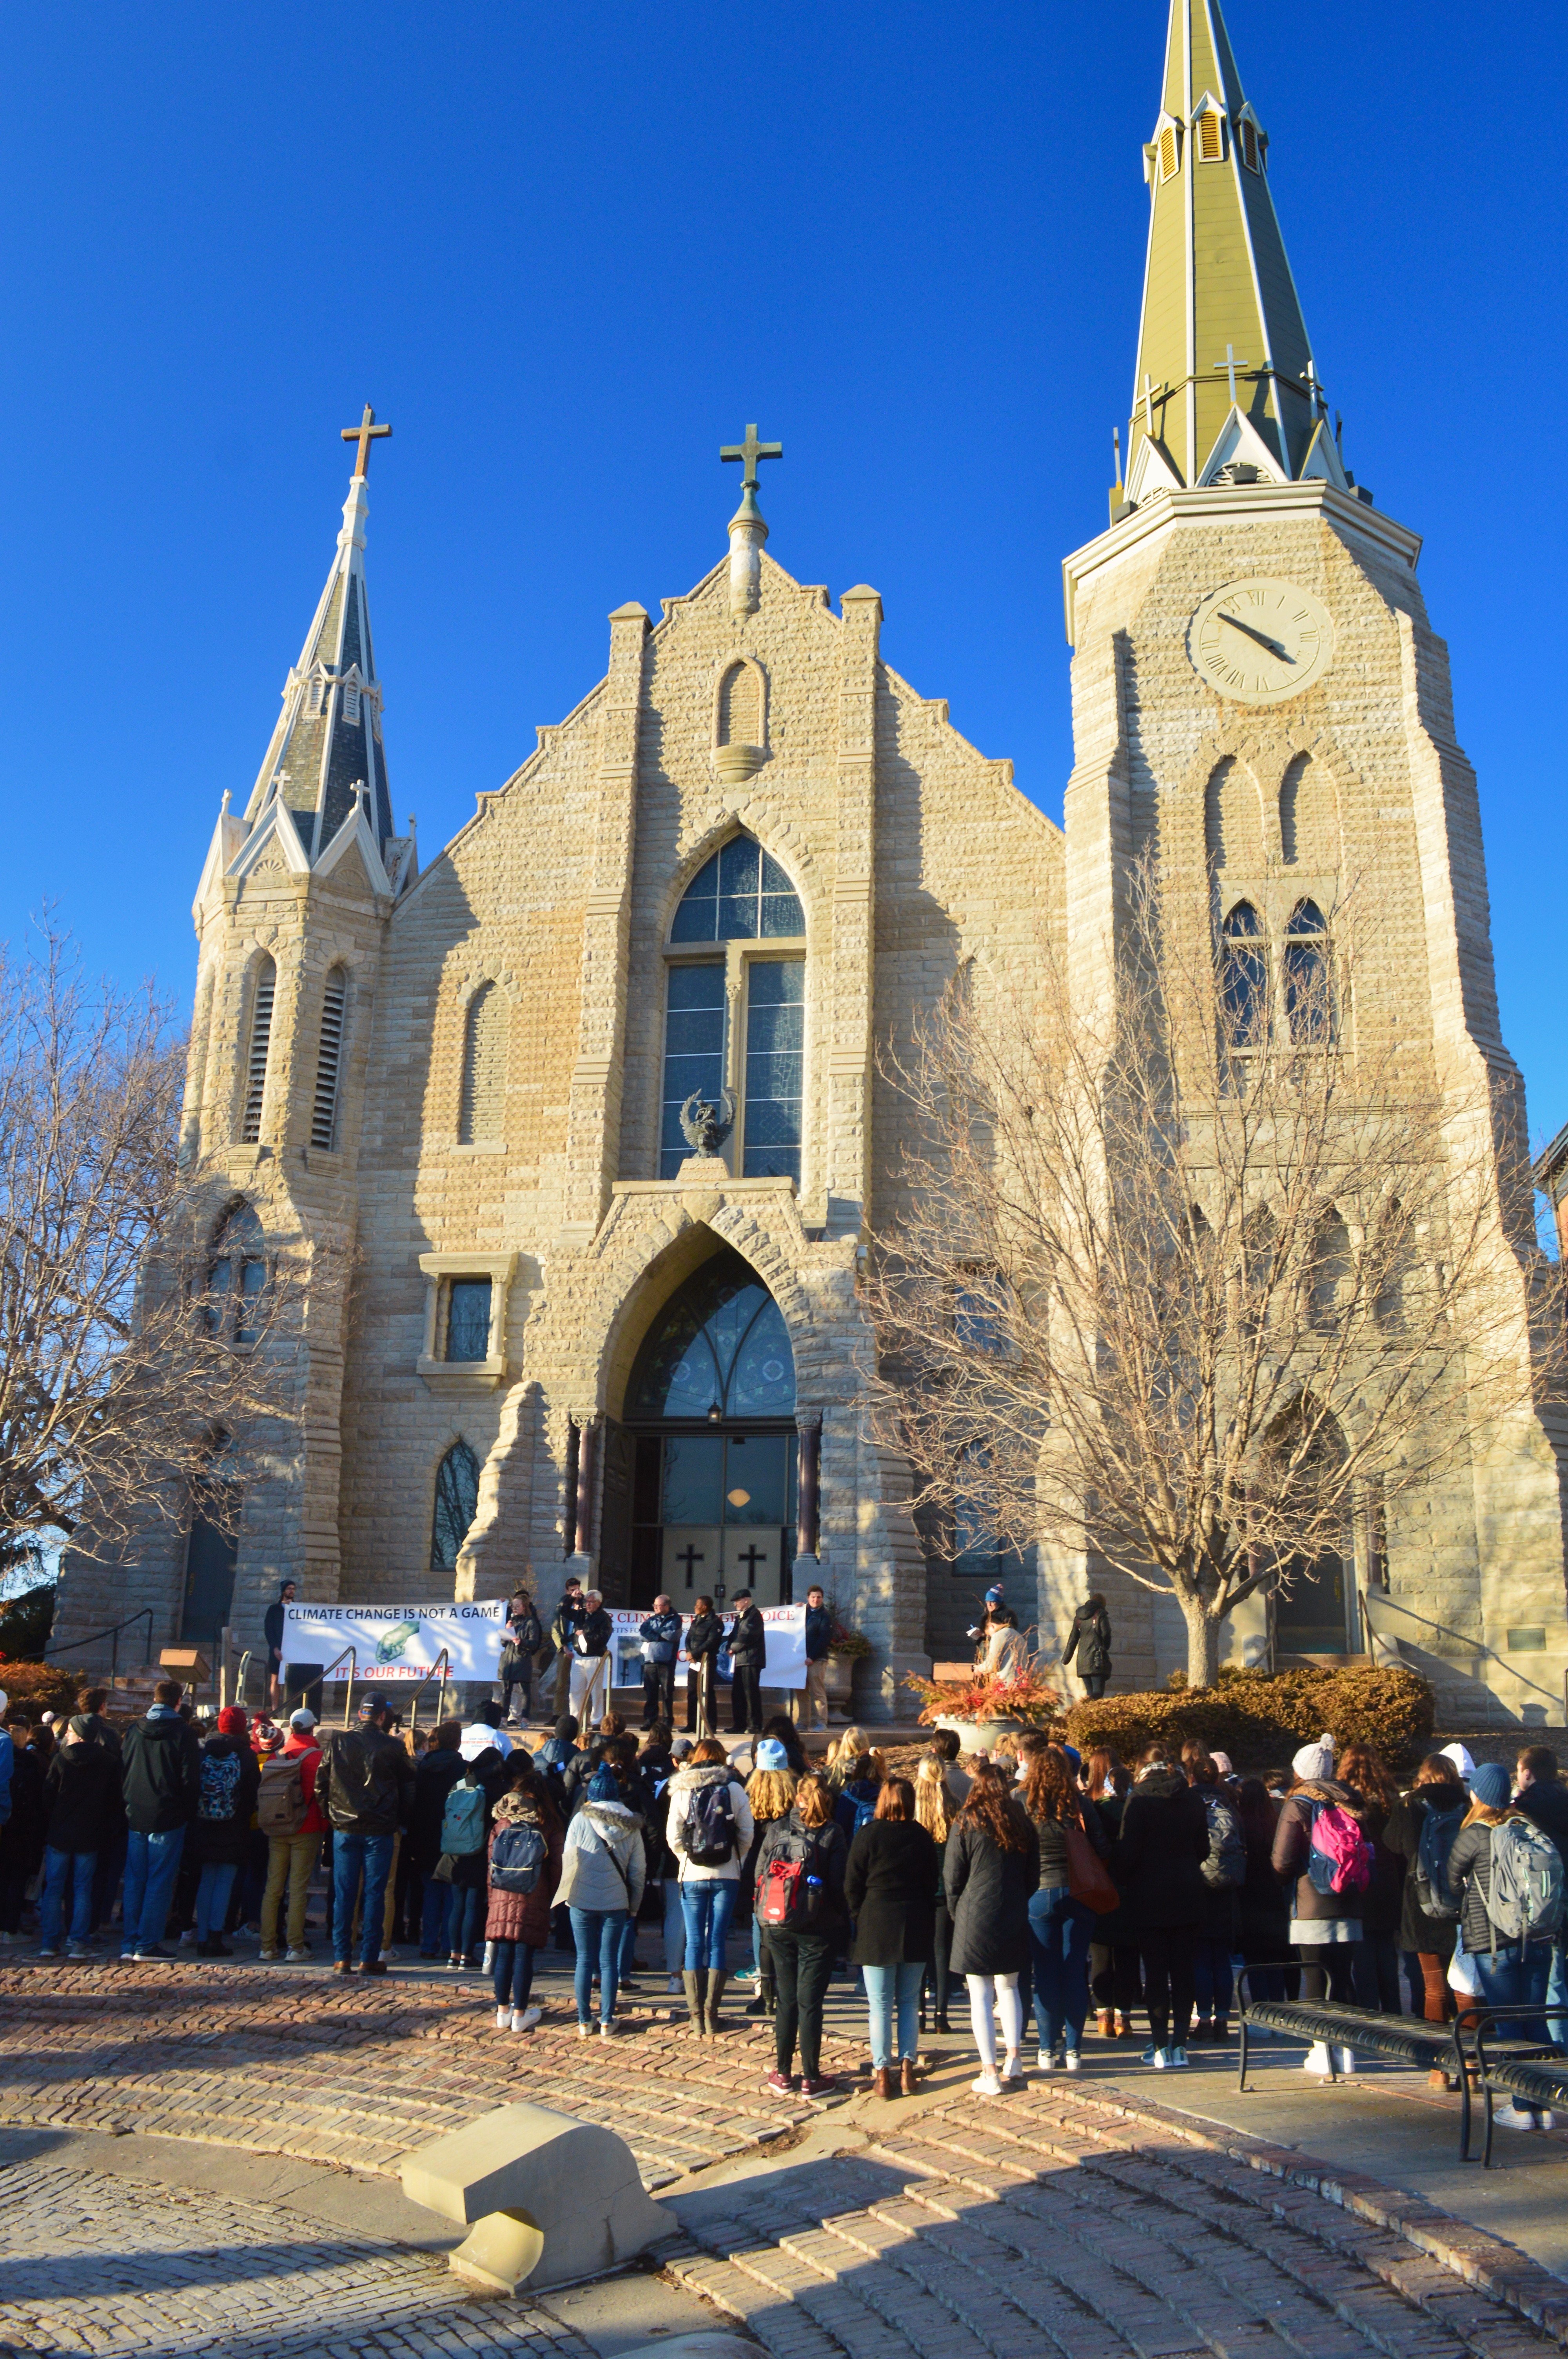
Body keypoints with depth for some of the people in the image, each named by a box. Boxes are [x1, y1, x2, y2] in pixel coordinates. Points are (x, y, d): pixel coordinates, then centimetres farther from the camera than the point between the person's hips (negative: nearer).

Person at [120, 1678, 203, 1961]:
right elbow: (190, 1779, -10)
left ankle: (129, 1942, 13)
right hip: (168, 1818, -5)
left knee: (134, 1881, 11)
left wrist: (128, 1807, 16)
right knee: (159, 1881, 1)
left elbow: (121, 1771, 9)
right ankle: (148, 1944, 0)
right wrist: (188, 1813, 1)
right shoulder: (183, 1732, -9)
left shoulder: (134, 1729, 6)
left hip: (134, 1817, 5)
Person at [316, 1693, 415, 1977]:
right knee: (375, 1894, 3)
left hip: (344, 1828, 2)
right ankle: (370, 1958, 4)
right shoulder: (393, 1747, -5)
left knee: (344, 1894, 7)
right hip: (380, 1830, -2)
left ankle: (342, 1957, 7)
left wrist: (330, 1815, 15)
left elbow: (321, 1783, 4)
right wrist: (401, 1822, 15)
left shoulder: (337, 1741, 0)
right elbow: (409, 1788, 2)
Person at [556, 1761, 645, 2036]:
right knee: (609, 1961, 8)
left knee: (584, 1961, 8)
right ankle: (607, 2021, 10)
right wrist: (634, 1906, 12)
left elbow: (569, 1859, -4)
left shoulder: (581, 1820, -8)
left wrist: (568, 1895, 9)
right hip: (616, 1902, 2)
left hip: (582, 1900, -1)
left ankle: (584, 2022, 12)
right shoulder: (631, 1825, 0)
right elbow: (638, 1869, 3)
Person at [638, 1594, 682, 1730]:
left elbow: (674, 1635, -11)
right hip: (650, 1660, 4)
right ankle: (649, 1720, 7)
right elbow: (642, 1635, 2)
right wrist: (662, 1637, -6)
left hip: (666, 1661, -4)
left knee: (667, 1692, -2)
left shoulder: (675, 1619, 6)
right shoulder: (651, 1620, 18)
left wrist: (656, 1631, 1)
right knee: (650, 1692, 2)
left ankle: (667, 1720, 3)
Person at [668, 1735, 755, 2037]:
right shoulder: (734, 1789, -2)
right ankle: (711, 2014, 6)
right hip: (727, 1876, 0)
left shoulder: (682, 1791, -1)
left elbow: (673, 1836, -4)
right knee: (717, 1943, 6)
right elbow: (747, 1834, -3)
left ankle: (697, 2015, 7)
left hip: (693, 1876, 0)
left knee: (695, 1943, 6)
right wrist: (735, 1859, 10)